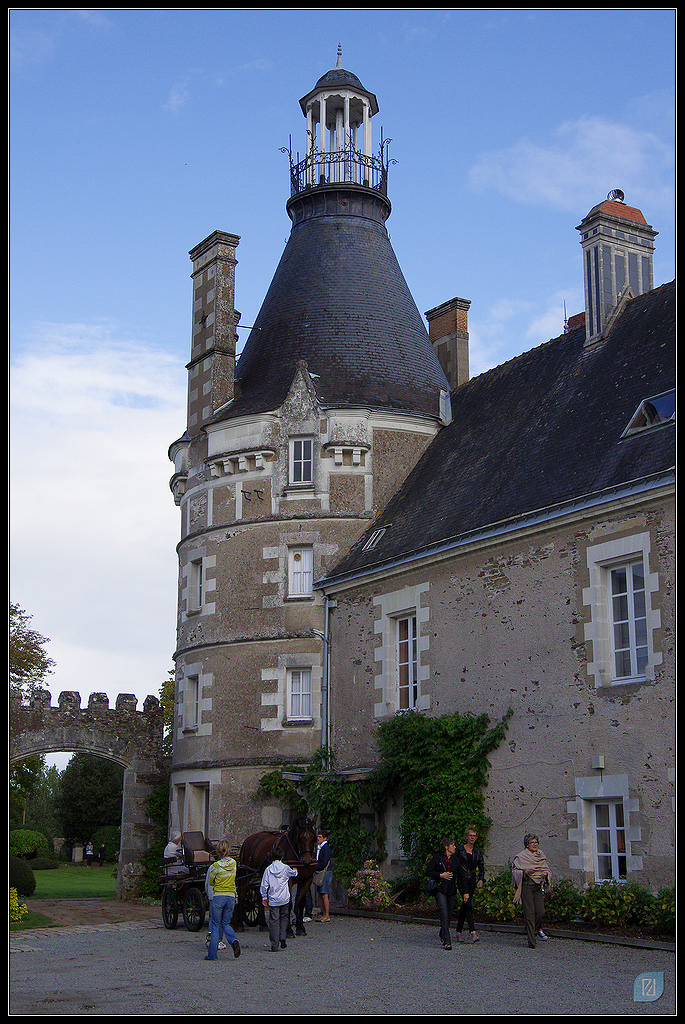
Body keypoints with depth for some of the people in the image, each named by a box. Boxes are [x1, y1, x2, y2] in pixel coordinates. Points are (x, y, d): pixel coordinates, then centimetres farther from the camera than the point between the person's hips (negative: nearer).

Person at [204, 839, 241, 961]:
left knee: (215, 925, 5)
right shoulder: (234, 863, 2)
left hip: (218, 896, -4)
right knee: (226, 923, 17)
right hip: (231, 897, 4)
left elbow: (210, 883, 1)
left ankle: (212, 954, 6)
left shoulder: (216, 866, -11)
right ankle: (233, 940, -12)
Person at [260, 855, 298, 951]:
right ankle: (282, 938, 2)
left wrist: (264, 898, 10)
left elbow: (264, 886, -2)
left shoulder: (268, 870, -2)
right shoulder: (286, 868, -1)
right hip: (285, 899, 0)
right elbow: (294, 874, 22)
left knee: (274, 921, 2)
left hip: (273, 900, 0)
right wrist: (295, 871, 45)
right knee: (284, 918, 18)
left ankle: (274, 946, 2)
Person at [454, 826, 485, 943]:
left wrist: (481, 879, -13)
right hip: (462, 880, -4)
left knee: (465, 906, 7)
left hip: (472, 880, 4)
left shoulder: (478, 852, 10)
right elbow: (456, 866, -2)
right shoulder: (459, 850, -1)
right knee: (468, 903, -17)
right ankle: (473, 932, -23)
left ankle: (459, 932, 17)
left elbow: (481, 867, 5)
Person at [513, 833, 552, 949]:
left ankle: (538, 928, 23)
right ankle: (532, 940, -2)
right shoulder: (521, 857, 1)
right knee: (529, 913, -8)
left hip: (539, 887, 4)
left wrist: (546, 874, -5)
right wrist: (525, 872, -19)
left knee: (540, 912, -9)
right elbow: (515, 872, -2)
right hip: (526, 886, -4)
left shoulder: (541, 856, 15)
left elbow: (547, 870, 17)